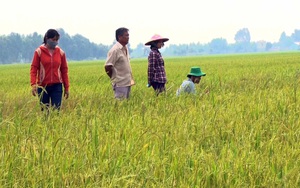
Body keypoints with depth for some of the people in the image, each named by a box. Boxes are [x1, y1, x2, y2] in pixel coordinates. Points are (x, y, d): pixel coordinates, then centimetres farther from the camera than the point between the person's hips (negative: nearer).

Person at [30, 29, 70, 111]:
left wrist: (66, 87, 7)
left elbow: (64, 70, 8)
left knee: (56, 109, -8)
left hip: (57, 86, 1)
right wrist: (33, 85, -16)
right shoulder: (39, 51, -2)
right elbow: (34, 68, -4)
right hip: (43, 86, -1)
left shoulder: (60, 52, 5)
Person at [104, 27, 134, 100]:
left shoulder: (125, 48, 11)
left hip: (128, 83, 9)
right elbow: (107, 67, -17)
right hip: (120, 85, -9)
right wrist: (114, 78, -6)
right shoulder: (115, 50, -16)